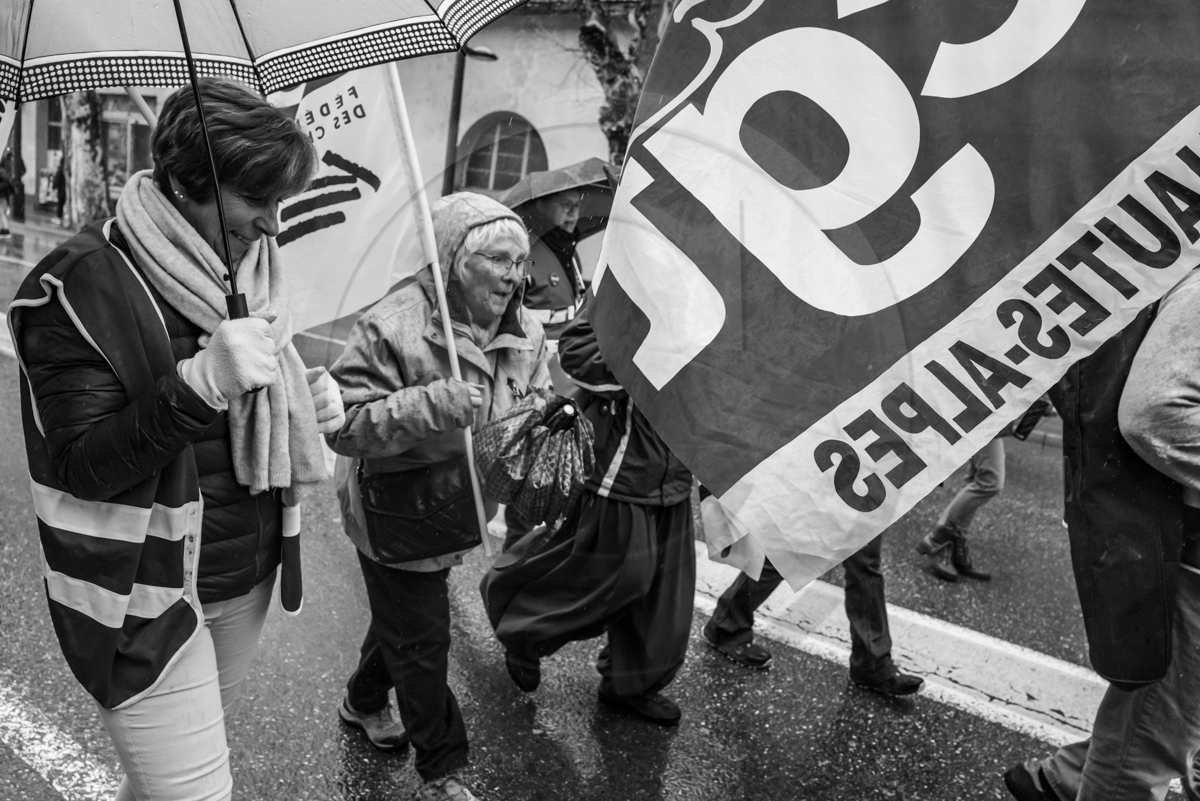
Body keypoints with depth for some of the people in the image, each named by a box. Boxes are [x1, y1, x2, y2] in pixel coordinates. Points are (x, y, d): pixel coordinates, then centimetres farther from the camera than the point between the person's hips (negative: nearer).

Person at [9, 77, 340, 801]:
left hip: (249, 577, 7)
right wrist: (199, 384, -33)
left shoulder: (251, 268, 5)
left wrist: (308, 400, -4)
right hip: (144, 597, -6)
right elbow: (82, 465, -19)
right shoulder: (79, 287, -17)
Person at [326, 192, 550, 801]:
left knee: (404, 614, 27)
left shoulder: (524, 333, -5)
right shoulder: (393, 328, -26)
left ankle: (364, 701, 55)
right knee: (422, 641, 5)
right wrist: (431, 406, -40)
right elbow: (344, 426, -28)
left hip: (454, 509, 7)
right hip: (394, 516, -7)